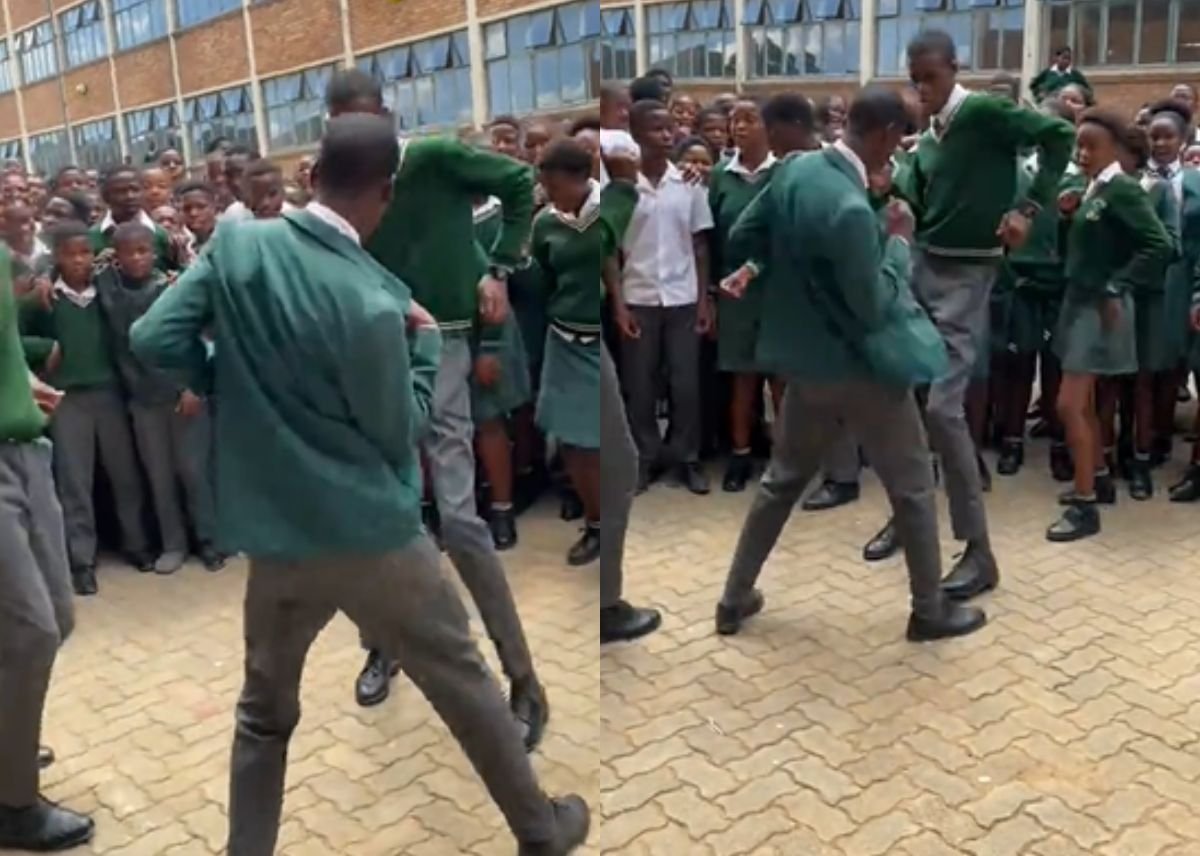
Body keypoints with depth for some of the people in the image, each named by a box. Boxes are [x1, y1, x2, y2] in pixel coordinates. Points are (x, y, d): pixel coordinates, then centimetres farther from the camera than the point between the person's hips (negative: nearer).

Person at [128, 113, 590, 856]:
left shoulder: (235, 246, -5)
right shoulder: (370, 301, -19)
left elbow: (153, 341, -3)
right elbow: (400, 434, -9)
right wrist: (426, 341, 3)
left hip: (274, 537, 4)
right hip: (370, 535, -4)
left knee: (264, 713, 22)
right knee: (465, 682, 16)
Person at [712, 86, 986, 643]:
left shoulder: (794, 169, -3)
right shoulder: (851, 210, -28)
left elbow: (741, 239, 8)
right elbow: (874, 310, -21)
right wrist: (899, 241, -9)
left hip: (801, 358, 8)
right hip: (860, 369, -8)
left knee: (783, 479, 21)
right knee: (913, 488, 12)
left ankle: (734, 600, 28)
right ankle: (930, 611, 27)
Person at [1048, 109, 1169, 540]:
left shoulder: (1122, 189, -15)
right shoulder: (1092, 189, 9)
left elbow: (1159, 246, -22)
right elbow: (1084, 245, 10)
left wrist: (1118, 289, -19)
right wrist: (1070, 213, -3)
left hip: (1100, 306, -9)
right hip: (1080, 301, 9)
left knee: (1070, 405, -9)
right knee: (1083, 400, 17)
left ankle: (1086, 506, -2)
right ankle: (1098, 476, 32)